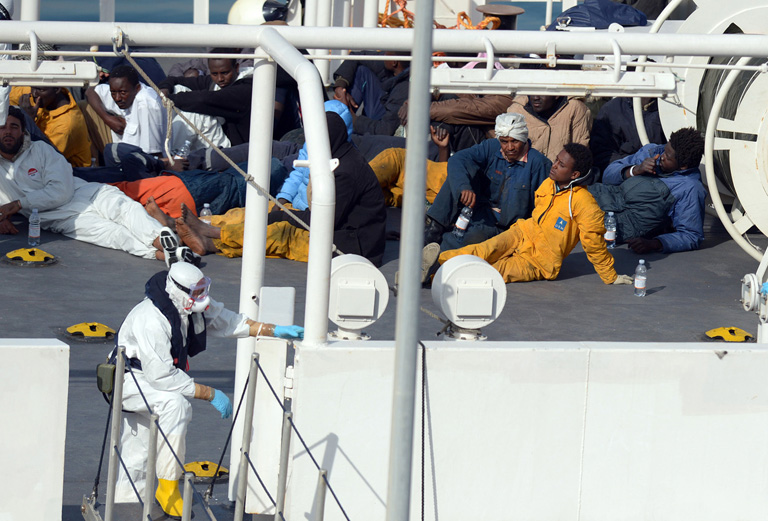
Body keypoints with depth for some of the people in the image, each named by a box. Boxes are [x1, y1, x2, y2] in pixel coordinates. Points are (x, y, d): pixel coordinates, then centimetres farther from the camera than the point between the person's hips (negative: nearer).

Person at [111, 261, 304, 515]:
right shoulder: (152, 321, -34)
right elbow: (162, 377, -34)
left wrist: (274, 331, 0)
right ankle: (167, 487, -28)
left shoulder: (192, 304, -9)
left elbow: (227, 321, 8)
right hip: (129, 380, -9)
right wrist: (210, 394, -30)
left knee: (137, 457, 14)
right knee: (176, 404, -33)